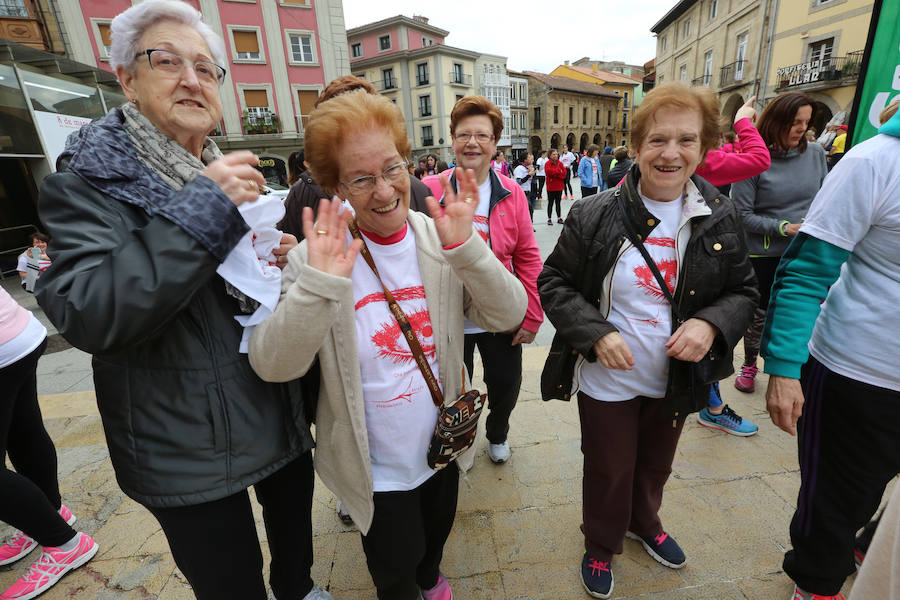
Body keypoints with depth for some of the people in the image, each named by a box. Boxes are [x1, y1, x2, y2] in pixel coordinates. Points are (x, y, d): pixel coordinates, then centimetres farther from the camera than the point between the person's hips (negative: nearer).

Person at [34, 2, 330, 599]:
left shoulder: (236, 176, 9)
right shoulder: (90, 176, -9)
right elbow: (84, 315, -23)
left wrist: (288, 260, -6)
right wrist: (202, 208, -27)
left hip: (280, 410, 6)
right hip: (190, 448, -5)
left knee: (295, 522, 27)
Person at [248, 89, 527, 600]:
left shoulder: (442, 241, -12)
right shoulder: (318, 258, -18)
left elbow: (510, 316, -18)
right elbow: (273, 366, -22)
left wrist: (464, 246, -33)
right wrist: (318, 286, -38)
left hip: (444, 444, 4)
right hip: (376, 467, -3)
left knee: (436, 534, 32)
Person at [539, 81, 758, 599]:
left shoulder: (722, 218, -5)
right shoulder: (593, 215, -15)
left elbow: (743, 290, 3)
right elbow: (555, 283, -10)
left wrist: (712, 324, -19)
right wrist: (596, 333, -25)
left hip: (676, 381, 4)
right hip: (607, 381, -3)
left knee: (656, 466, 29)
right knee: (609, 474, 18)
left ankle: (645, 522, 62)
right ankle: (601, 547, 49)